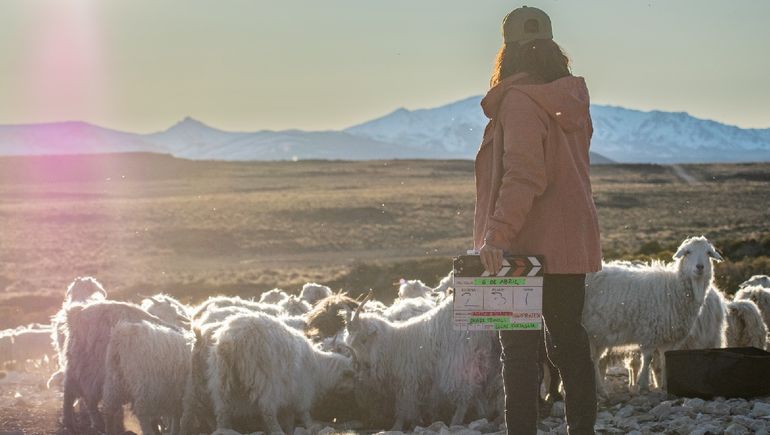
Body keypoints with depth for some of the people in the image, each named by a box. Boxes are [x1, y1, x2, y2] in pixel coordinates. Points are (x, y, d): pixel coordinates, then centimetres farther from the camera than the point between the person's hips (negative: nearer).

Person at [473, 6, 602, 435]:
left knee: (520, 349, -2)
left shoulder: (520, 101, -14)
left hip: (530, 245, -7)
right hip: (573, 244, 7)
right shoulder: (571, 101, 10)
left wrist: (497, 234, -27)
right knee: (569, 340, 15)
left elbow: (523, 174, -24)